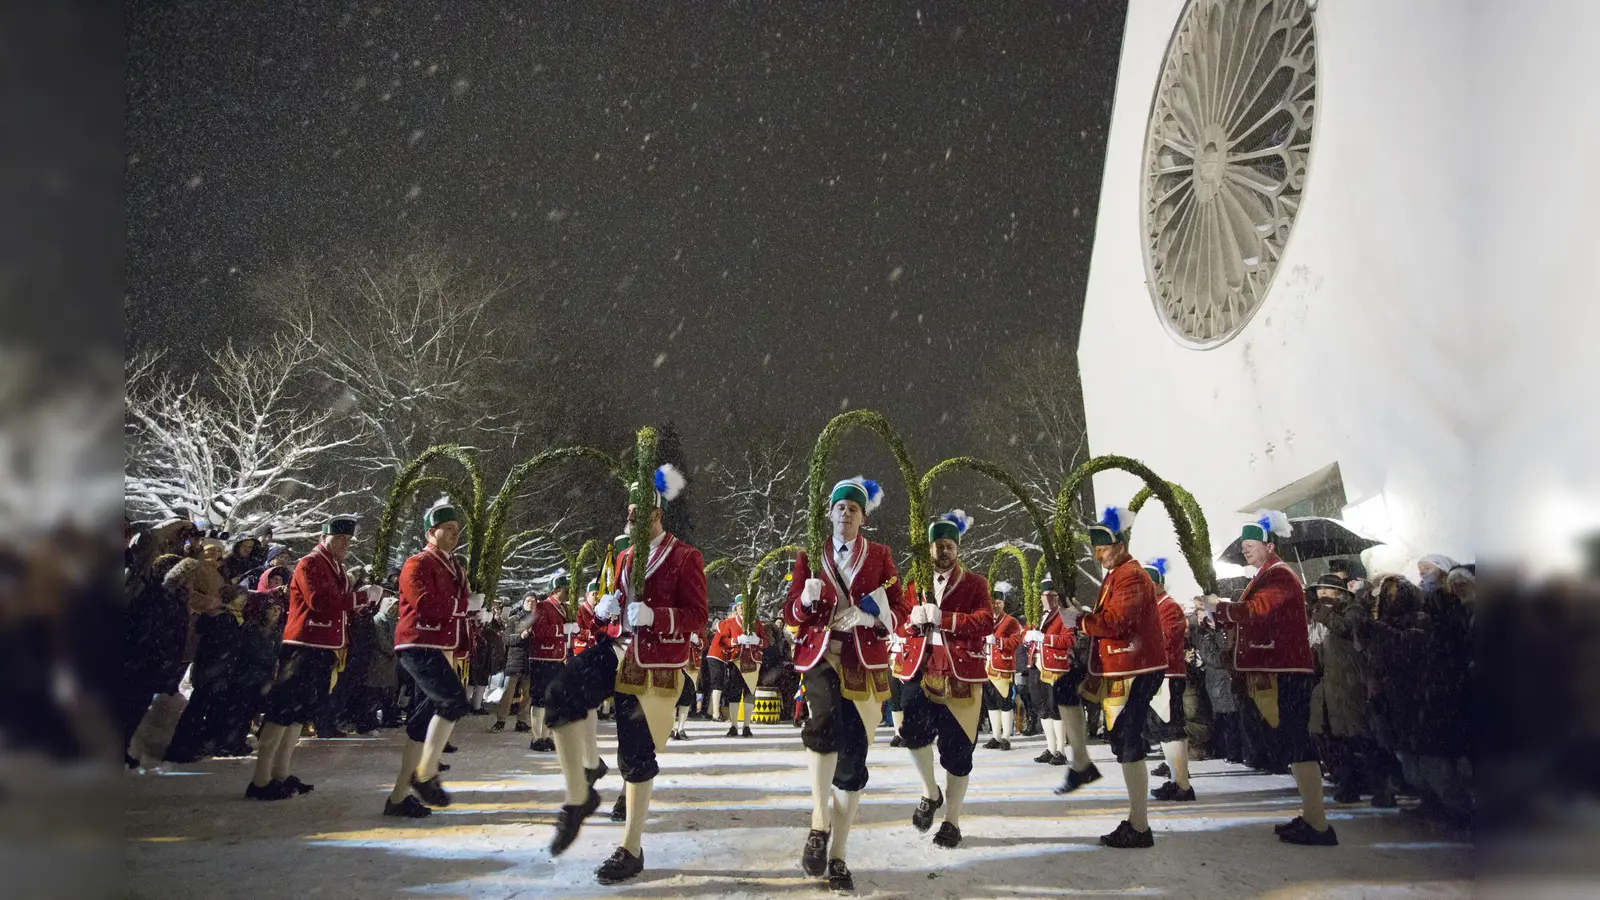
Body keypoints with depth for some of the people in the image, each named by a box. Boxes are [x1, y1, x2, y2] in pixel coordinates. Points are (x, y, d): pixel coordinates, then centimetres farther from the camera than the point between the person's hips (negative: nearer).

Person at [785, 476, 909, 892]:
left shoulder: (880, 555, 8)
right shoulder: (809, 555, 8)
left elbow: (901, 609, 5)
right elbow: (791, 614, 6)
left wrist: (876, 617, -17)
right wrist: (806, 599, -17)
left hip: (864, 663, 1)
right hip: (821, 655, -1)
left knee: (853, 758, 2)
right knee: (825, 719, -33)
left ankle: (837, 856, 16)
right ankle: (818, 825, -22)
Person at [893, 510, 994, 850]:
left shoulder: (975, 583, 5)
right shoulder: (915, 582, 15)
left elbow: (986, 623, -10)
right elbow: (899, 624, 13)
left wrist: (943, 618, -22)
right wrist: (912, 619, -11)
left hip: (960, 675, -2)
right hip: (919, 669, 2)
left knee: (957, 748, 2)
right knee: (914, 729, -20)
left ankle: (952, 821, 21)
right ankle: (931, 792, 9)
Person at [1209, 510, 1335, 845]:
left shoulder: (1279, 576, -12)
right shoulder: (1266, 577, 21)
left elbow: (1254, 612, -26)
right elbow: (1248, 621, 20)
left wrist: (1220, 607, -15)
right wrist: (1217, 613, 7)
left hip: (1284, 674, -10)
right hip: (1272, 672, 10)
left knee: (1296, 743, -8)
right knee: (1291, 743, 13)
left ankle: (1318, 825, -4)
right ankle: (1311, 816, 20)